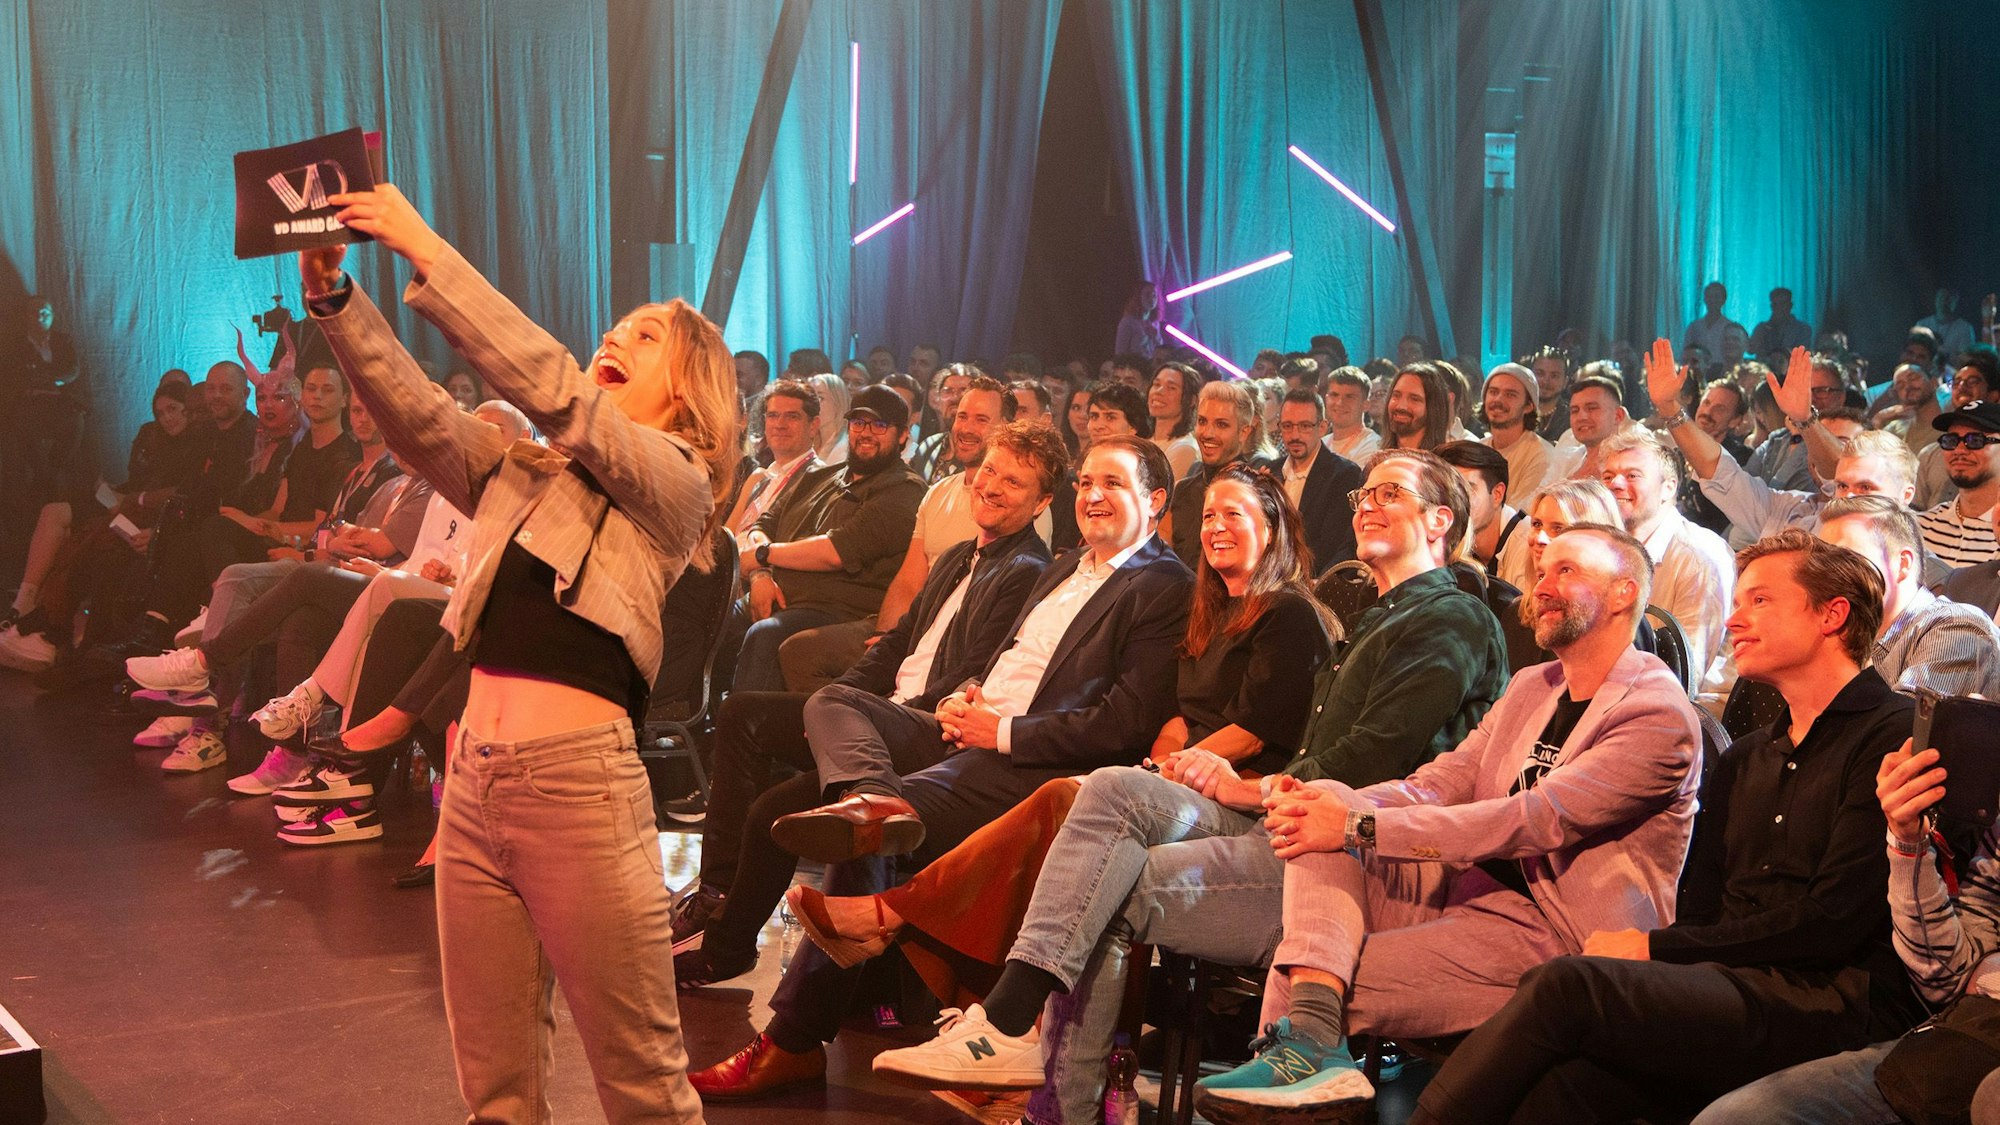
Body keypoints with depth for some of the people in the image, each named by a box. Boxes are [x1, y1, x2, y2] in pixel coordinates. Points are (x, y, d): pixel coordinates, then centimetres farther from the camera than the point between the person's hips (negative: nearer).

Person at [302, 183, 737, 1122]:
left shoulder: (674, 482, 1)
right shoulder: (523, 471, 19)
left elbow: (550, 388, -11)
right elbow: (416, 414, 8)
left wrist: (425, 252, -12)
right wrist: (334, 298, -5)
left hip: (577, 782, -6)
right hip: (475, 776, 6)